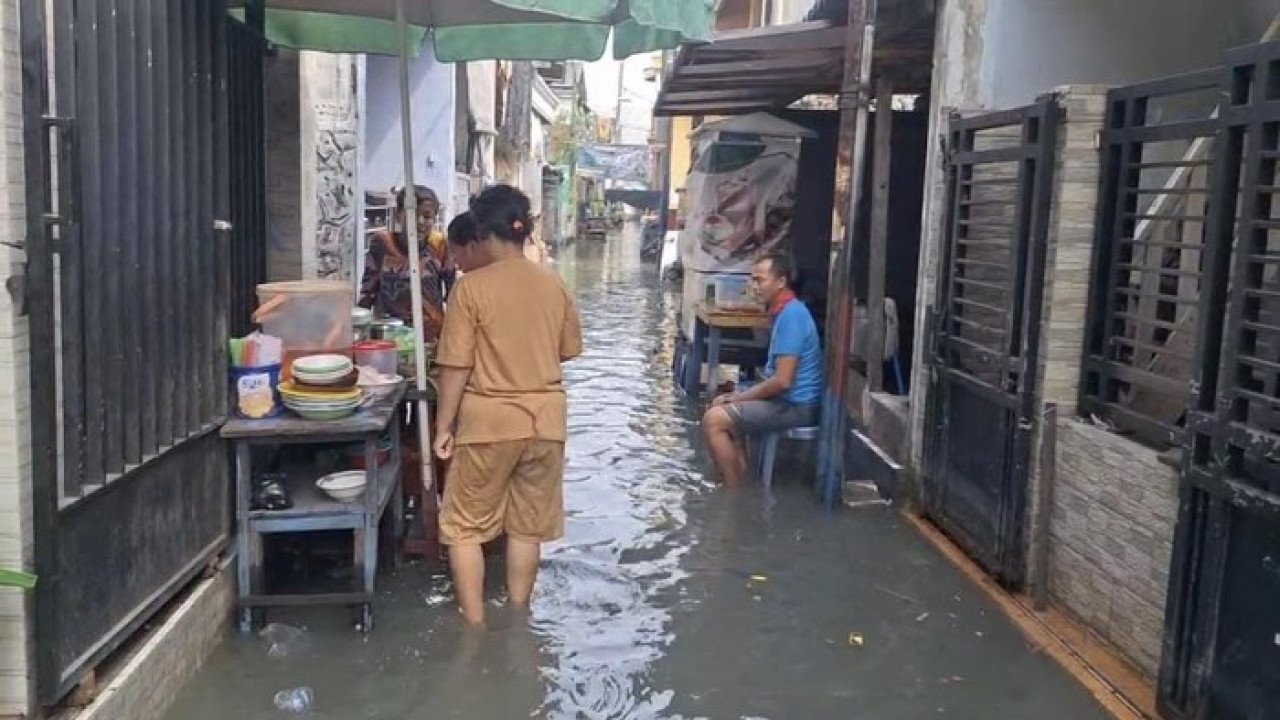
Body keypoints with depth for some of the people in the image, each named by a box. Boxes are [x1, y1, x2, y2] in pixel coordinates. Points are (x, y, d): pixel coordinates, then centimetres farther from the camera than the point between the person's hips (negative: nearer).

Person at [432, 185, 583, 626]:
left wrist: (443, 426, -4)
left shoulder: (471, 287, -12)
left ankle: (474, 627, 12)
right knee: (527, 526, 15)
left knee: (465, 527, 10)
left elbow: (456, 365, -12)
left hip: (489, 421, -4)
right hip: (545, 419, 4)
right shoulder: (554, 287, 1)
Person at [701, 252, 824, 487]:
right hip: (787, 399, 11)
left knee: (713, 419, -15)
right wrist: (739, 396, 10)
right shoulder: (785, 311, 11)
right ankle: (742, 480, 14)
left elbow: (782, 381, -25)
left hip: (795, 405, -11)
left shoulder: (791, 315, -21)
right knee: (723, 407, 20)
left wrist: (739, 397, -12)